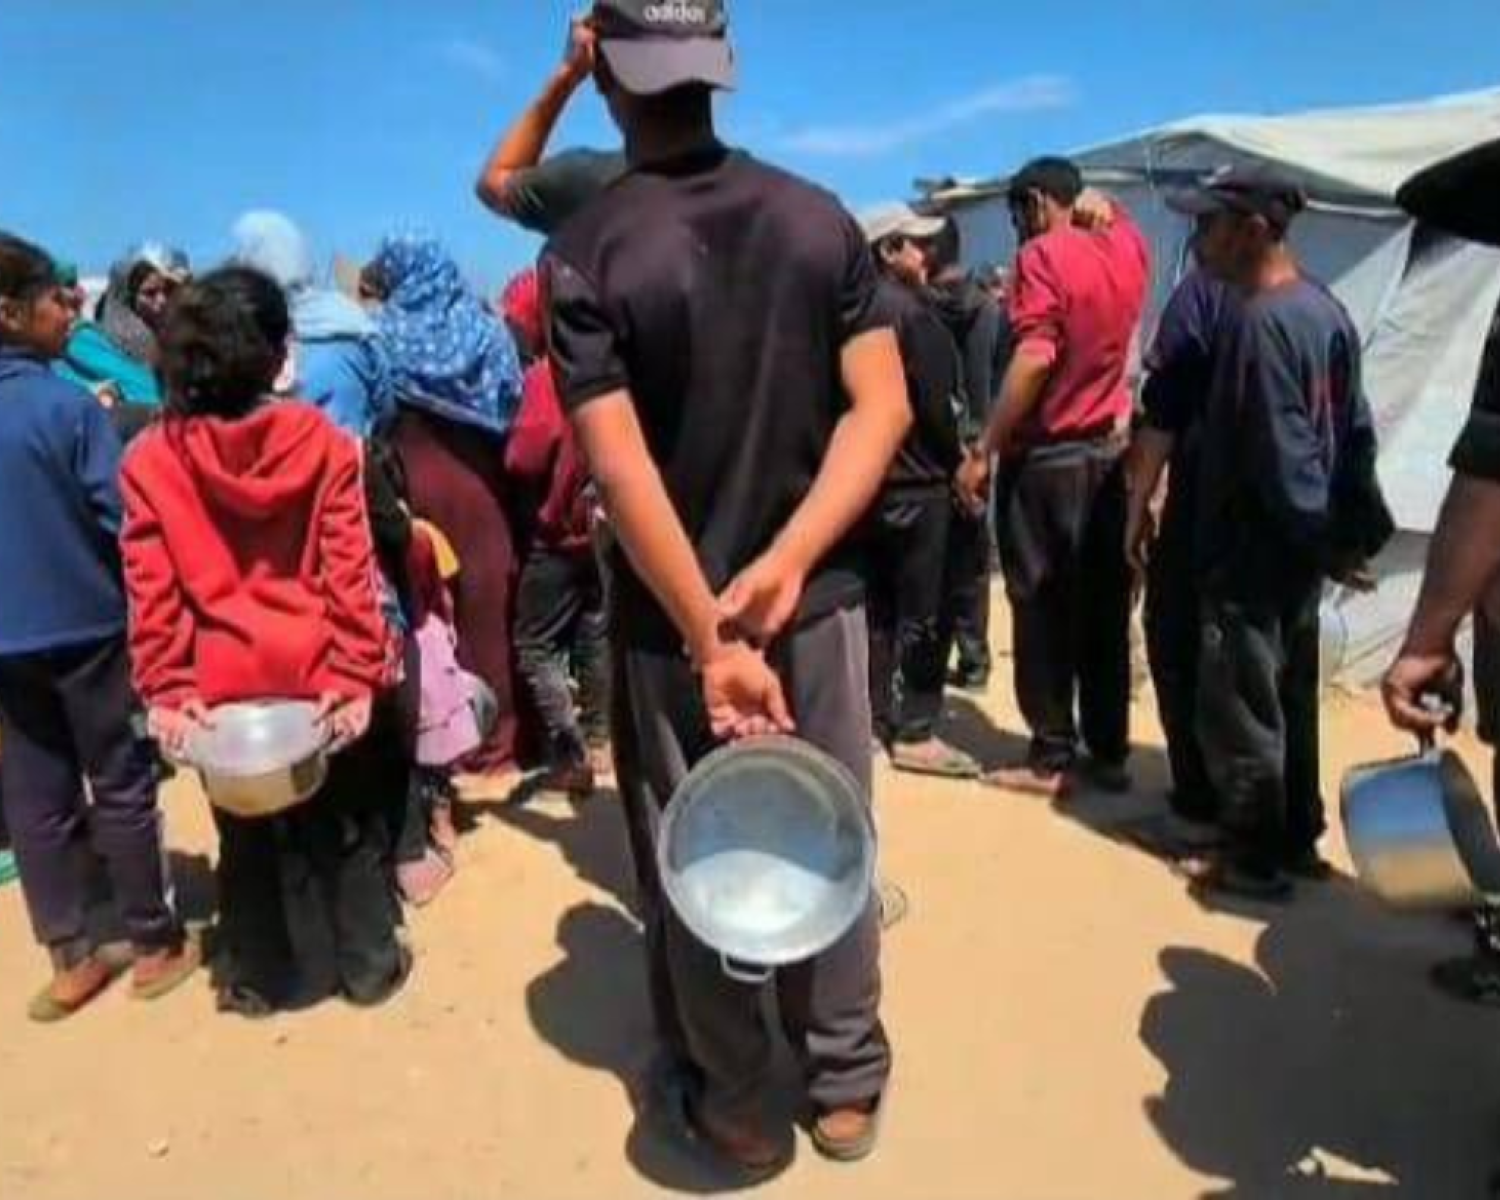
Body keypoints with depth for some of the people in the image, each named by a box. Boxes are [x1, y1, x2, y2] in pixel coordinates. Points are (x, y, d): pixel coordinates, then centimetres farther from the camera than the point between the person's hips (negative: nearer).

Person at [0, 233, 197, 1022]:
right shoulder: (67, 405, -15)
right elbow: (120, 516, -13)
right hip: (88, 625, -5)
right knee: (122, 786, 7)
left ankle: (70, 958, 23)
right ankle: (155, 945, 18)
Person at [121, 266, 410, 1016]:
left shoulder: (148, 461, -7)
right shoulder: (322, 441, -11)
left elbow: (151, 590, -8)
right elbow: (350, 569, -12)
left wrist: (165, 689, -2)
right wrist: (358, 670, -8)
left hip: (221, 685, 1)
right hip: (321, 674, -1)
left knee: (251, 834, 18)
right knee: (346, 823, 17)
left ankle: (268, 977, 33)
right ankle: (369, 965, 30)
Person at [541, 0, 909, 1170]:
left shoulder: (587, 253, -10)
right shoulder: (820, 216, 0)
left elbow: (622, 467, -18)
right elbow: (882, 407, -7)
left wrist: (711, 636, -18)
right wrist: (784, 567, -11)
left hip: (669, 622, -2)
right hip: (818, 599, 3)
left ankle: (734, 1100, 33)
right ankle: (846, 1085, 34)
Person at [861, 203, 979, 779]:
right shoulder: (911, 310, -13)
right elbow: (936, 402, -17)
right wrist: (956, 460, -3)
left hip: (864, 478, 8)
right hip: (915, 481, -8)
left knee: (878, 606, 13)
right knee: (921, 613, -2)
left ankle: (877, 717, 20)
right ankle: (915, 732, 1)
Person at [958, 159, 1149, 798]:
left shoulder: (1043, 255, -11)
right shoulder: (1127, 247, 9)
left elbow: (1034, 359, -21)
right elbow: (1114, 212, 35)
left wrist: (984, 451, -19)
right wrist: (1097, 209, 13)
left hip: (1046, 457, -6)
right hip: (1109, 453, 7)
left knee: (1042, 608, 0)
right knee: (1104, 608, 10)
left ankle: (1051, 758, 5)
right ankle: (1110, 751, 17)